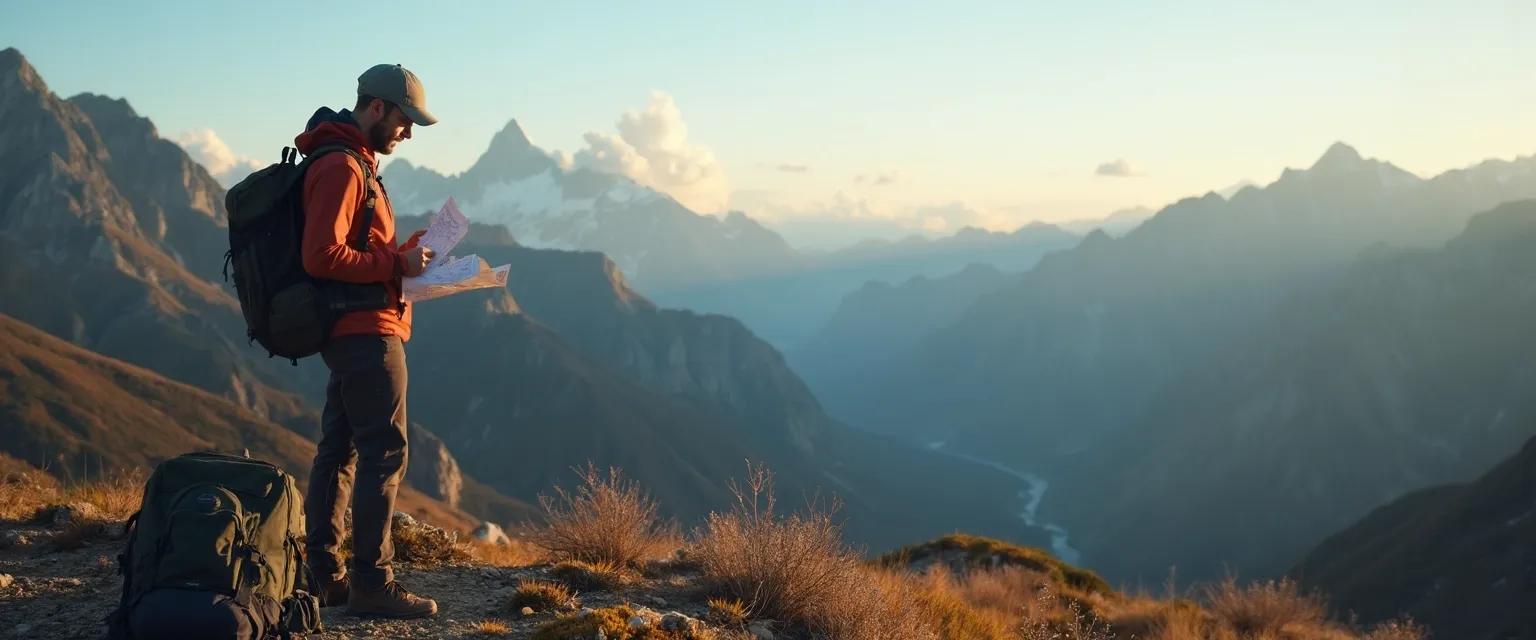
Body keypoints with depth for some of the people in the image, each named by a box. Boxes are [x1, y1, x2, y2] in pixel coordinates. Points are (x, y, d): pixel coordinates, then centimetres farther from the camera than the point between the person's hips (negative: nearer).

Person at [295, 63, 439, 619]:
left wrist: (396, 253, 10)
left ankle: (323, 575, 17)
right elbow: (323, 256, -23)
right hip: (368, 331, -11)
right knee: (384, 452, -8)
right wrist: (397, 264, -16)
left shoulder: (351, 162, 19)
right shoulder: (340, 167, -15)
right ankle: (372, 582, -6)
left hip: (346, 331, 11)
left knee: (339, 449, 11)